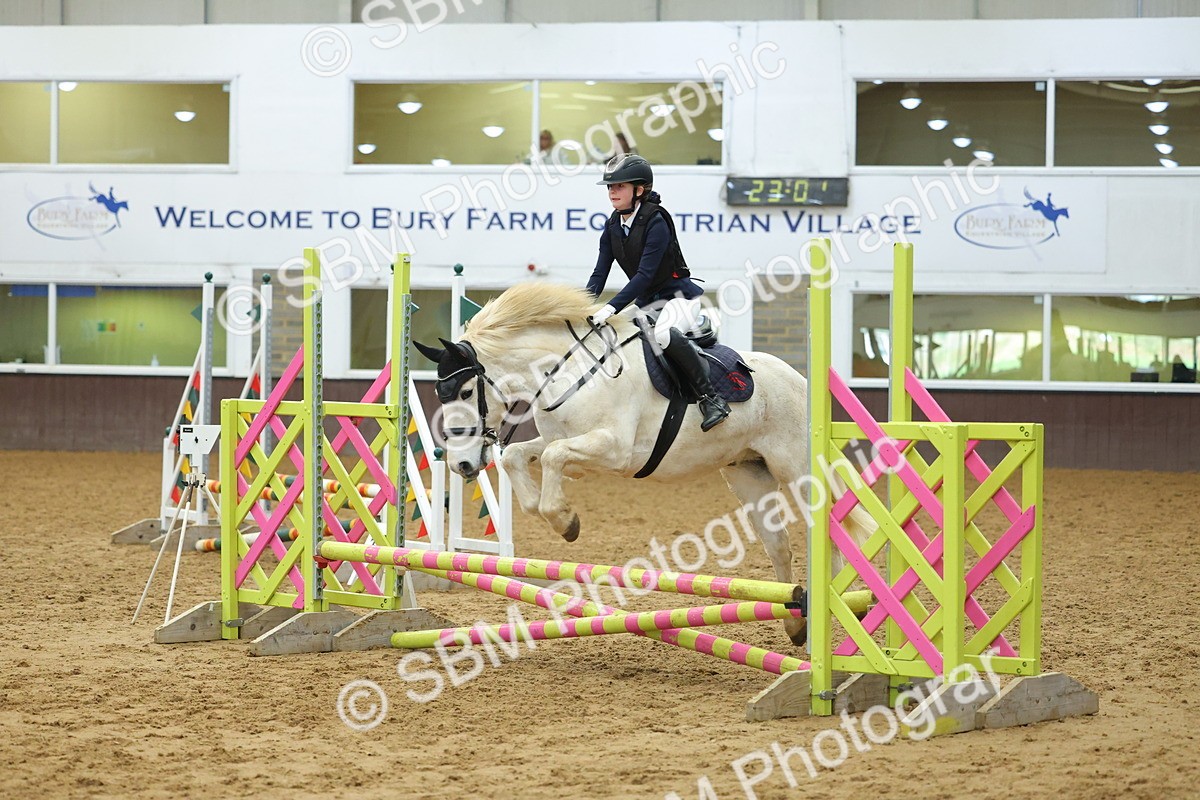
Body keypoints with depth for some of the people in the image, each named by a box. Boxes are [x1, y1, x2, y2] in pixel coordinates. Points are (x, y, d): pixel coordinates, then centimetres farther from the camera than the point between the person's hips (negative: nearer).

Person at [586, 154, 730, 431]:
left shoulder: (656, 221, -20)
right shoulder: (613, 227, 3)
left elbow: (645, 274, -26)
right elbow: (600, 273, 1)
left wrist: (612, 307, -35)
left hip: (679, 295, -9)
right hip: (647, 302, 9)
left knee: (664, 334, -38)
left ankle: (711, 398, -34)